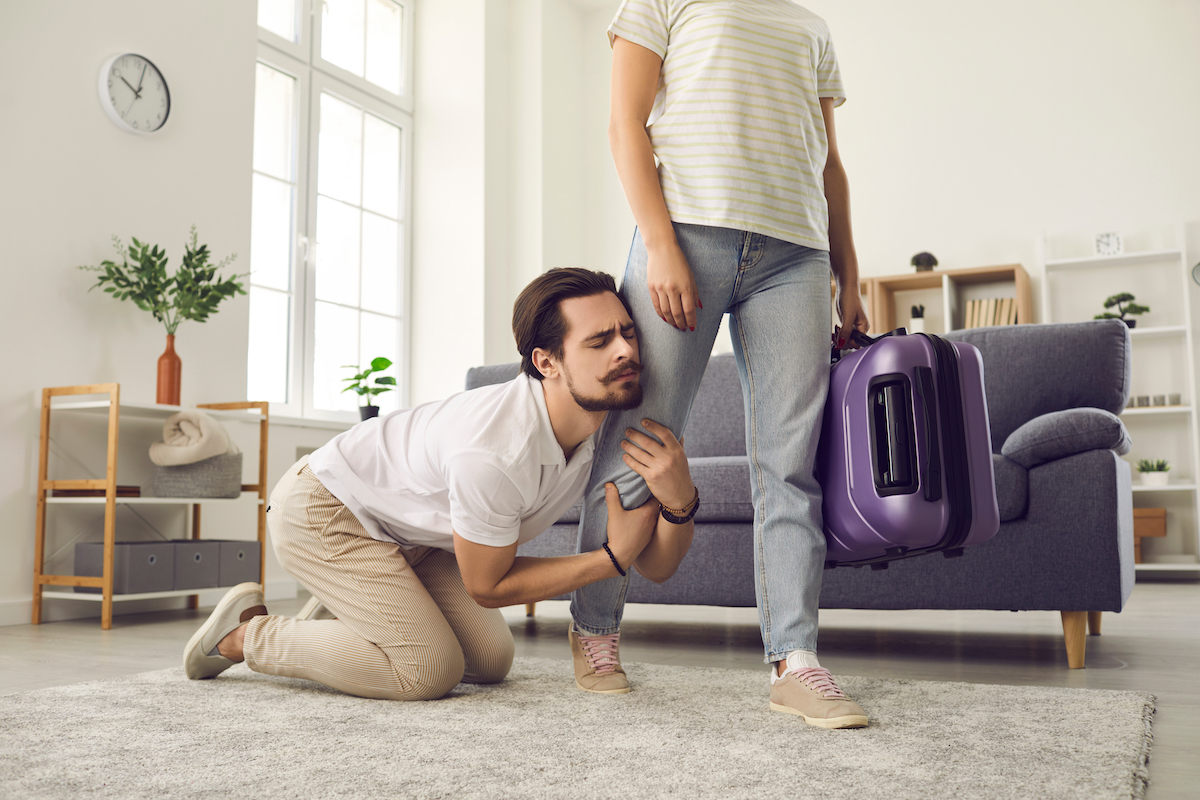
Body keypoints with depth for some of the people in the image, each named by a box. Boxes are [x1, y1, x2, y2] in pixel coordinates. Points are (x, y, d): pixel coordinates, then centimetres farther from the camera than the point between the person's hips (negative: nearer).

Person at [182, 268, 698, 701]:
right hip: (322, 506, -8)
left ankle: (345, 609, 25)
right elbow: (487, 585, -22)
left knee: (491, 660, 5)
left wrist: (681, 500, -35)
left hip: (408, 533, 8)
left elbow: (656, 566, -13)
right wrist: (612, 557, -24)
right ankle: (247, 632, 2)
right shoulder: (496, 452, -39)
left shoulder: (617, 424, -17)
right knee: (430, 670, -17)